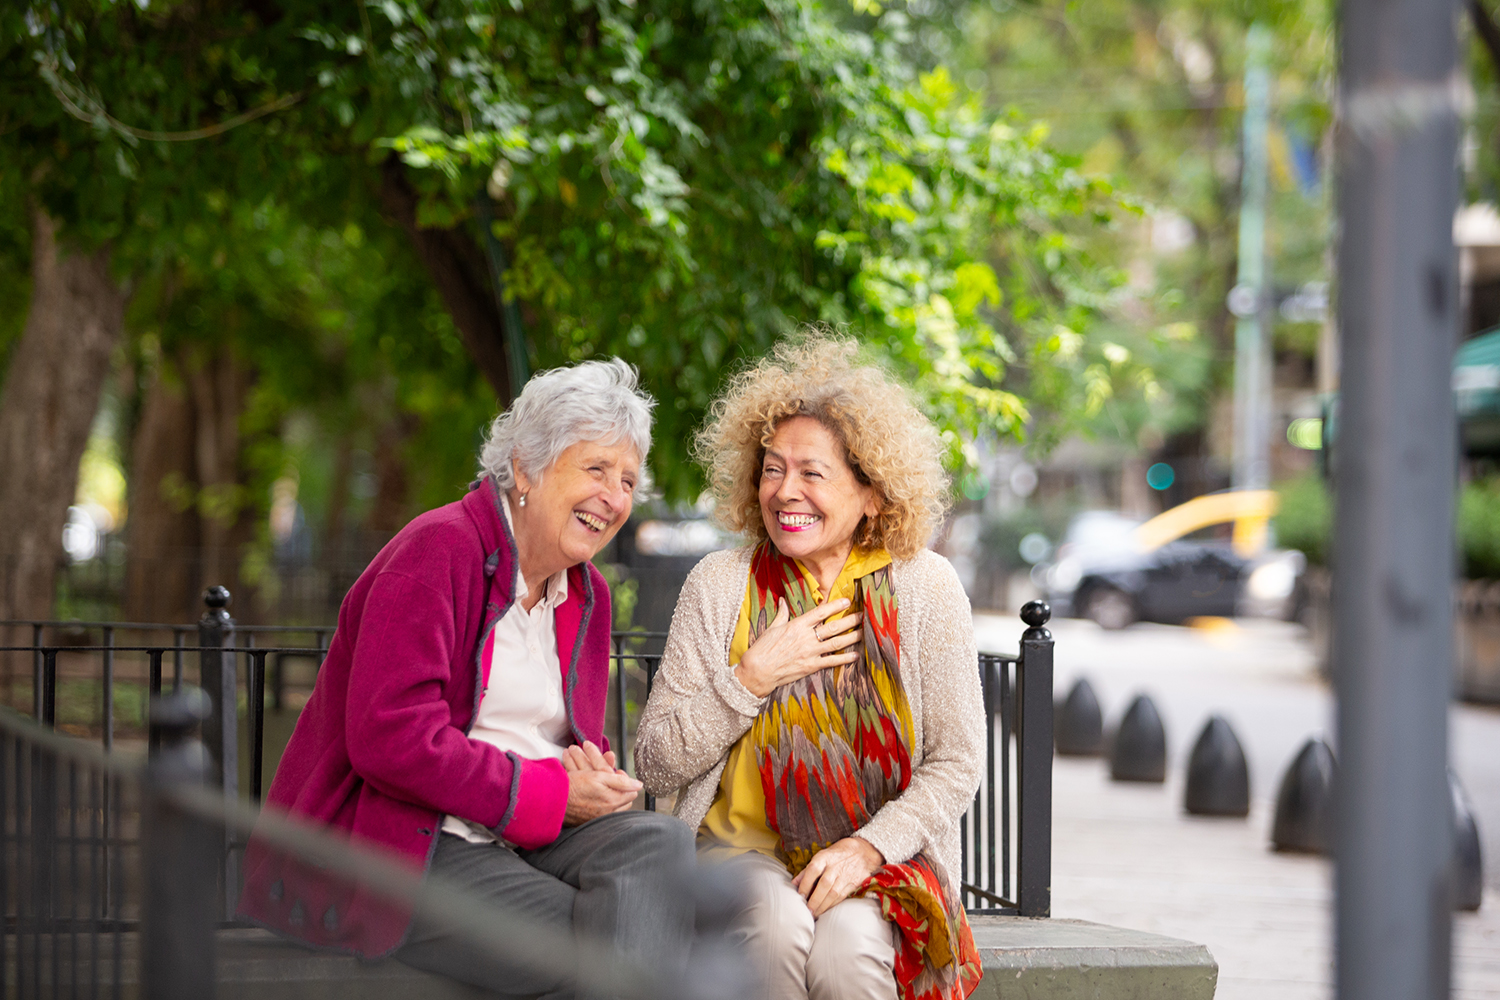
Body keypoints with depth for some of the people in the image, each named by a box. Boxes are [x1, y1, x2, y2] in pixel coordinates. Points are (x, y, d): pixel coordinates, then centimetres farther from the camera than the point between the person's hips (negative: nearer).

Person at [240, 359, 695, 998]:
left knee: (661, 840, -23)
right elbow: (388, 739, -22)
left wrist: (587, 767, -6)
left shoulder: (586, 596, 16)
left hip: (520, 837, 8)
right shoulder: (437, 551, -11)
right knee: (588, 948, -30)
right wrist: (548, 793, -18)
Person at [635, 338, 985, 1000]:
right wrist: (754, 676, -11)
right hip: (745, 846, 0)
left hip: (882, 853, 0)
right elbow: (656, 765, 0)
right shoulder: (720, 585, 1)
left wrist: (869, 846, -14)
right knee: (775, 927, -34)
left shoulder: (924, 587, 1)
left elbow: (956, 760, 1)